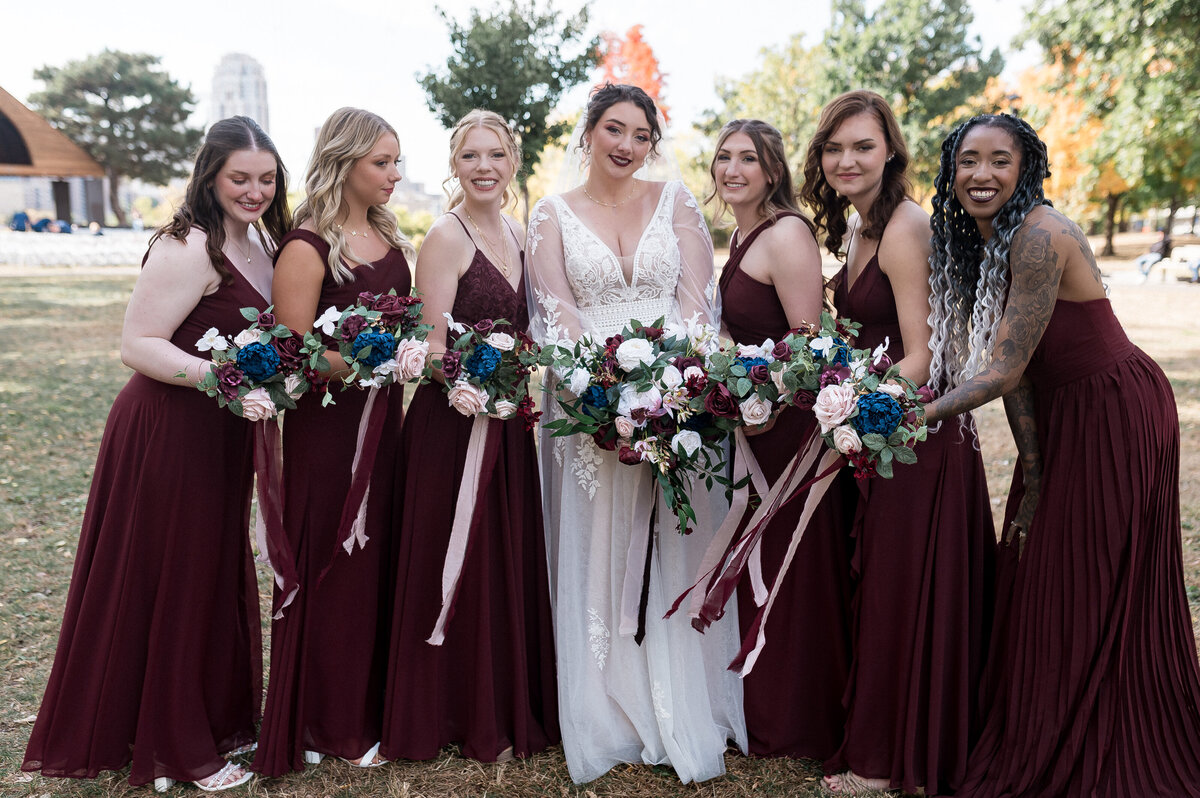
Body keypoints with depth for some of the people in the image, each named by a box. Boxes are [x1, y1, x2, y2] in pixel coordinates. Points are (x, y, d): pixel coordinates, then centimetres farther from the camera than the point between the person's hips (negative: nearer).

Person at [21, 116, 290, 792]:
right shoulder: (188, 247, -18)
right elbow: (138, 344, -21)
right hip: (167, 436, -9)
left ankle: (217, 721, 35)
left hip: (220, 436, 9)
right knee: (170, 584, 5)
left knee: (217, 577, 18)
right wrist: (218, 375, -32)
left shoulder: (258, 242, 9)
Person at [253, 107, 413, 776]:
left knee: (382, 564, 13)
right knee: (332, 571, 3)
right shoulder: (306, 248, -13)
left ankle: (375, 708, 28)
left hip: (384, 420, 7)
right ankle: (329, 726, 20)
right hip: (327, 427, -7)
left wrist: (406, 383, 13)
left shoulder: (390, 236, 9)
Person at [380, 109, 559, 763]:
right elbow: (434, 352, -15)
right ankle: (466, 719, 20)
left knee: (513, 558, 15)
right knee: (460, 567, 3)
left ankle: (514, 706, 31)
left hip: (509, 422, 8)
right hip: (454, 422, -7)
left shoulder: (517, 236, 12)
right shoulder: (446, 238, -11)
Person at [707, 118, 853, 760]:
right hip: (752, 421, 10)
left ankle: (796, 728, 20)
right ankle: (761, 714, 35)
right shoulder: (740, 236, 14)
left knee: (790, 571, 2)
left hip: (789, 423, -10)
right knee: (754, 568, 18)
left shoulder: (787, 233, -15)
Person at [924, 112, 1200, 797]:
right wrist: (1032, 468, -3)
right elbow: (1009, 364, -1)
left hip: (1116, 413, -9)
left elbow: (1004, 372, -28)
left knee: (1098, 597, 2)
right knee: (1040, 585, 16)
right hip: (1064, 416, 9)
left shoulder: (1040, 237, -26)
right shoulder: (980, 243, 2)